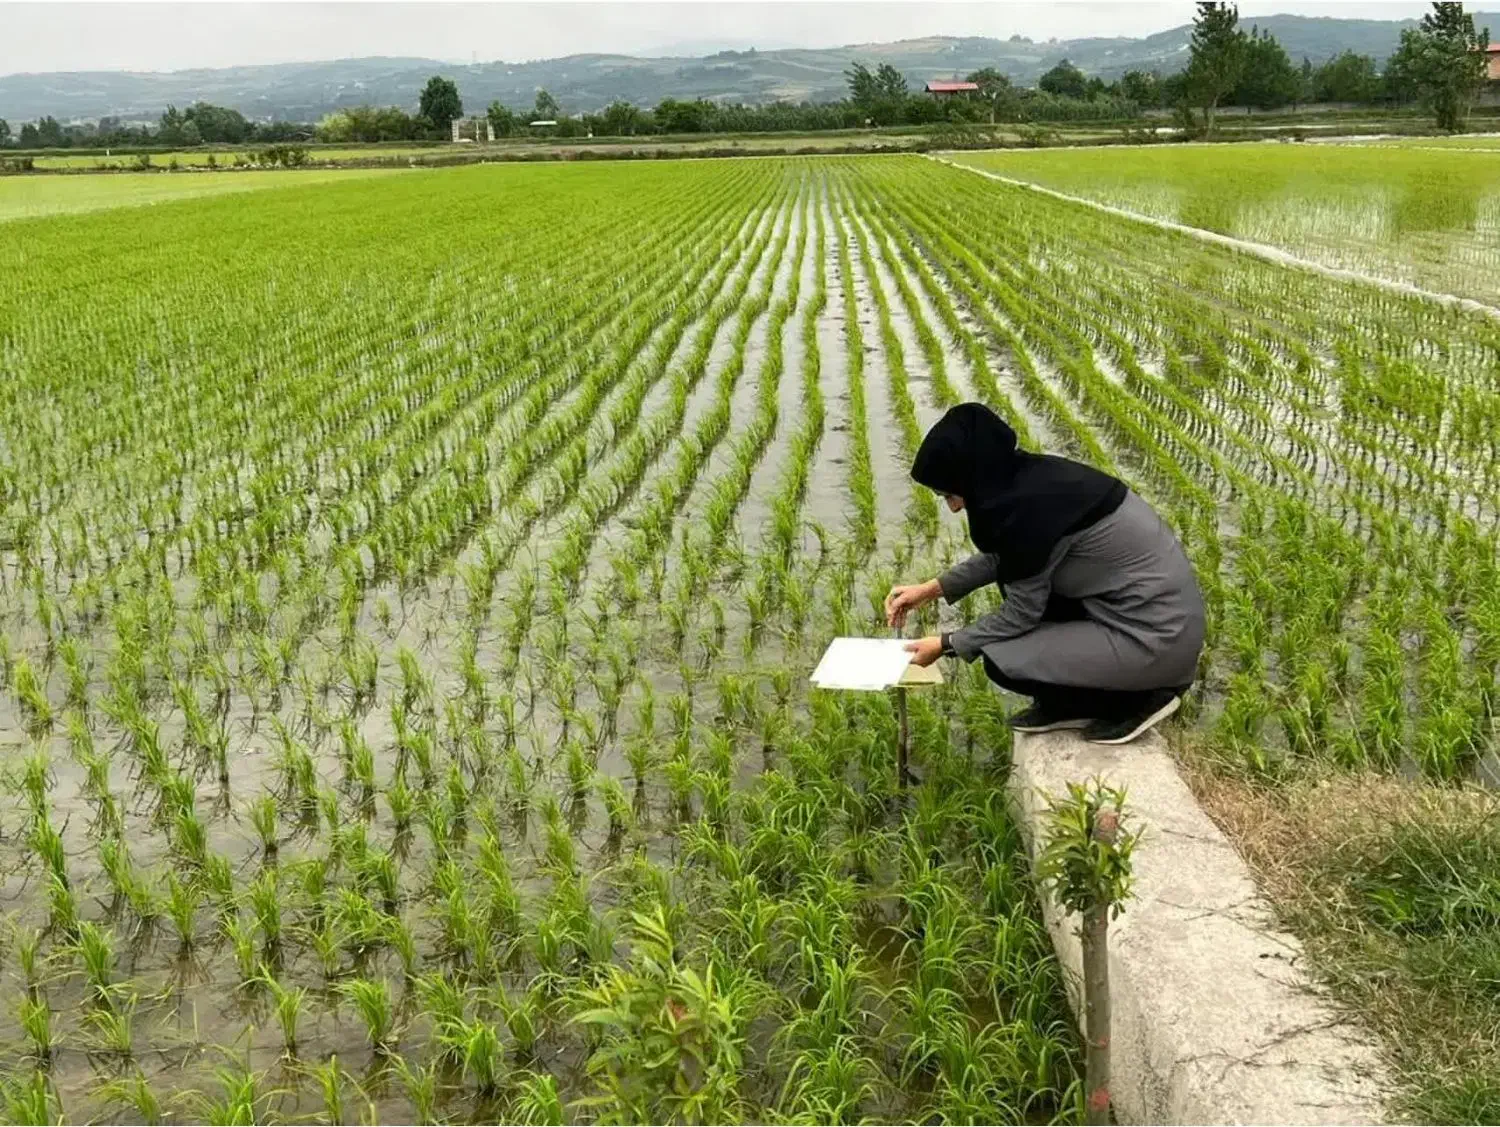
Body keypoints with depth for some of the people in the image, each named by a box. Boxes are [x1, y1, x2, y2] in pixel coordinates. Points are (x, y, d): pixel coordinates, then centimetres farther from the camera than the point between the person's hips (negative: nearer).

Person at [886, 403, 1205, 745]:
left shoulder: (1028, 506, -23)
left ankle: (1140, 696, 5)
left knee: (1001, 661, -7)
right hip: (1163, 606, 9)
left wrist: (947, 645, 1)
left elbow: (1021, 613, -12)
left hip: (1157, 638, -9)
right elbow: (1002, 556, 20)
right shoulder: (1034, 475, 2)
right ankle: (1065, 707, 20)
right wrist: (934, 588, 17)